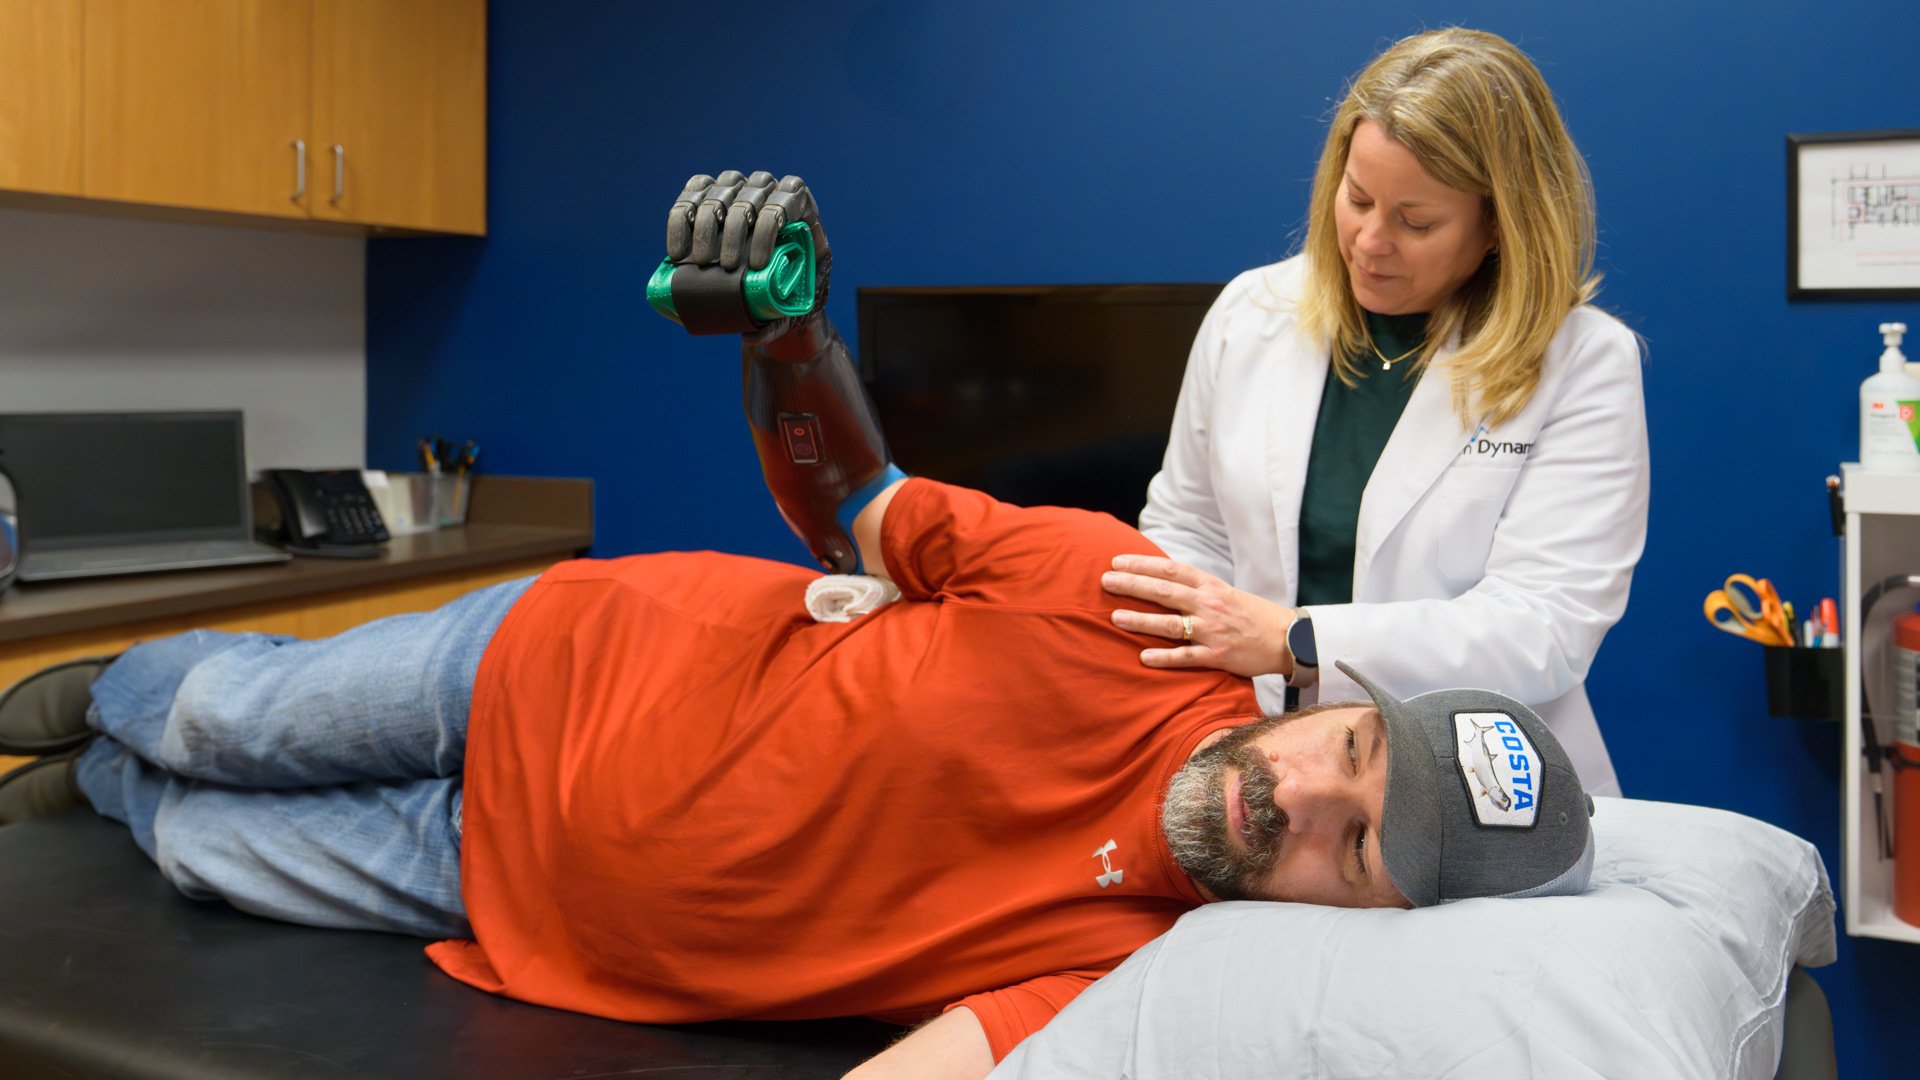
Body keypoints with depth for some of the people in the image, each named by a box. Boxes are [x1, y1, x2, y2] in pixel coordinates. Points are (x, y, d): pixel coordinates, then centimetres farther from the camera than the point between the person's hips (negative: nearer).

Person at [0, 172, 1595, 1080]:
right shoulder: (1121, 610, -24)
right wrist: (784, 325, -28)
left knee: (197, 847, 13)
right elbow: (860, 511, -10)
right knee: (226, 723, 17)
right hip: (556, 666, 0)